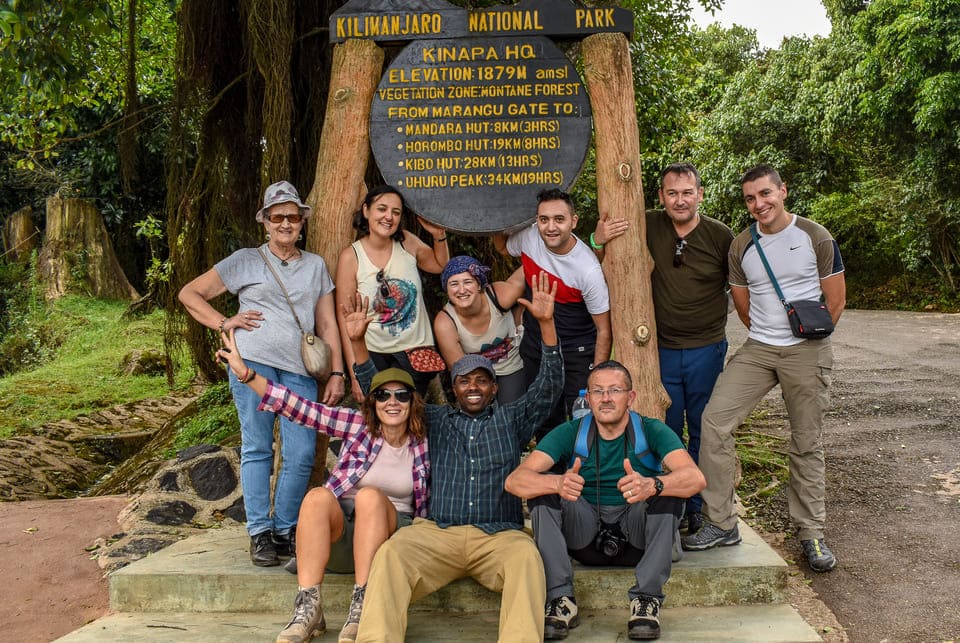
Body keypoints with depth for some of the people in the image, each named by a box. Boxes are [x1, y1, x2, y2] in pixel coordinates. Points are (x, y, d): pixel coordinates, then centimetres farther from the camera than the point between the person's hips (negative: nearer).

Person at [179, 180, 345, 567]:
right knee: (257, 448, -1)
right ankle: (259, 533, 8)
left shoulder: (316, 265, 20)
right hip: (253, 360, -2)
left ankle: (285, 529, 12)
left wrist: (336, 372, 8)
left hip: (300, 369, 2)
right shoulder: (246, 260, 12)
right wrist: (224, 323, 1)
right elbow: (189, 294, 13)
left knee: (301, 454, -4)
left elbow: (327, 323, 17)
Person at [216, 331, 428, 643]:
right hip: (339, 530, 1)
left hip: (391, 535, 0)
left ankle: (361, 606, -35)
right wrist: (246, 374, -17)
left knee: (370, 496, -31)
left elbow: (425, 503, 14)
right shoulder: (358, 424, 0)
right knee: (319, 496, -30)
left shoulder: (421, 444, 2)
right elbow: (301, 409, -9)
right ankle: (308, 607, -33)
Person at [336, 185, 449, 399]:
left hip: (416, 352, 2)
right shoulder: (351, 257, -8)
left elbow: (441, 265, 21)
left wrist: (439, 235, 2)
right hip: (373, 356, -2)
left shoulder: (407, 242, 0)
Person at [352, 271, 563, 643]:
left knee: (526, 556, -35)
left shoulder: (512, 419, 21)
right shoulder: (434, 421, 23)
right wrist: (358, 341, 9)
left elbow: (548, 387, 9)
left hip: (500, 534, 0)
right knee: (391, 552, -31)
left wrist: (546, 323, -5)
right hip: (437, 532, 1)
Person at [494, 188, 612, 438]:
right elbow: (503, 248, 14)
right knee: (545, 422, 16)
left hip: (577, 353, -4)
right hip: (534, 345, 5)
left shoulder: (589, 270, -25)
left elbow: (604, 330, -16)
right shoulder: (528, 237, -12)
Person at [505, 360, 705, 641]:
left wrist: (652, 485, -46)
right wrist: (559, 483, -41)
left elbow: (696, 478, -24)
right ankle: (561, 599, -20)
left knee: (669, 490, -26)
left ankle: (647, 598, -19)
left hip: (636, 534, -1)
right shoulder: (570, 433, -6)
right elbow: (514, 480, -18)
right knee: (543, 488, -22)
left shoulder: (652, 431, -7)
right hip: (585, 537, 1)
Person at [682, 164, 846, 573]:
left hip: (807, 352, -3)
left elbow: (835, 300, 2)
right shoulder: (741, 247, 6)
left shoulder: (815, 238, -3)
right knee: (714, 419, -12)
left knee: (807, 444, 4)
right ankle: (721, 524, -2)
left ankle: (811, 533, 20)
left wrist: (807, 340, 6)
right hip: (756, 350, 3)